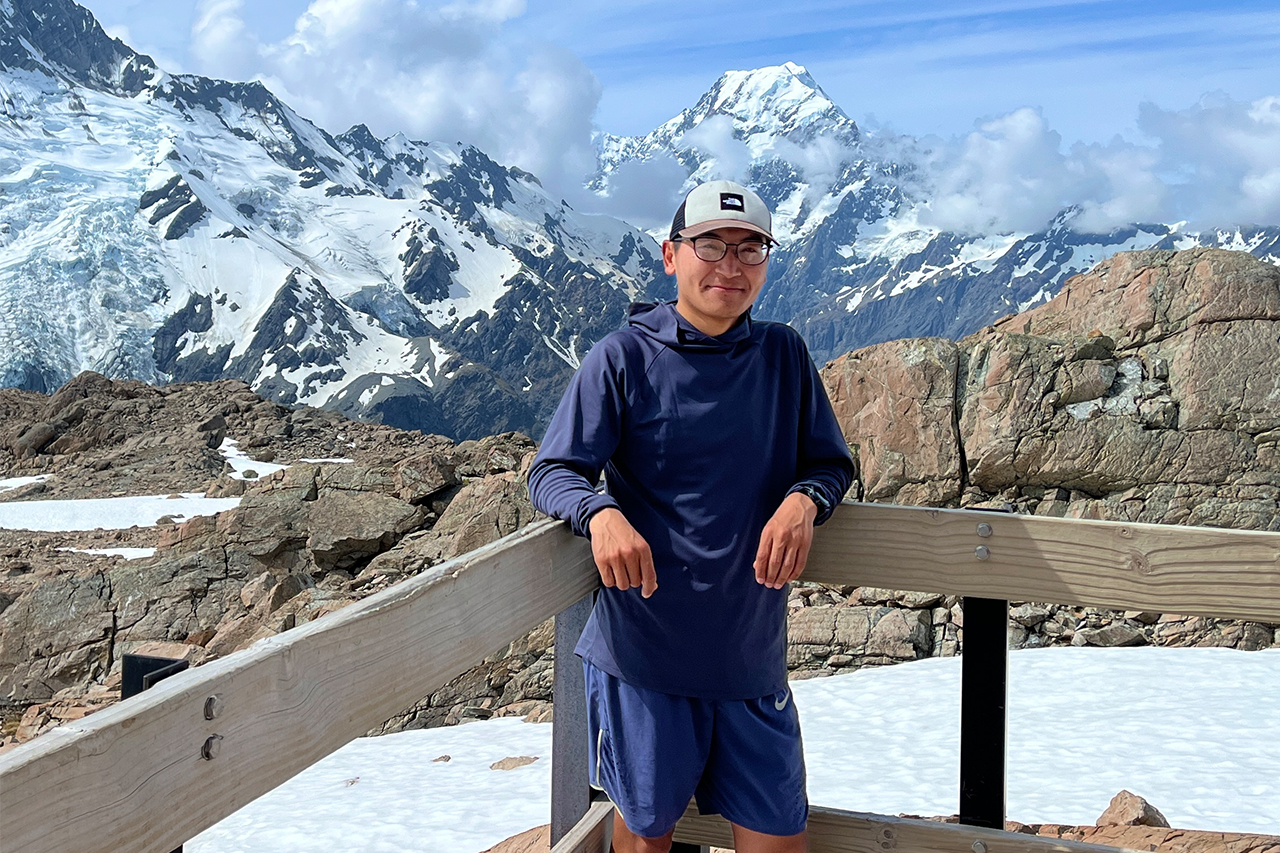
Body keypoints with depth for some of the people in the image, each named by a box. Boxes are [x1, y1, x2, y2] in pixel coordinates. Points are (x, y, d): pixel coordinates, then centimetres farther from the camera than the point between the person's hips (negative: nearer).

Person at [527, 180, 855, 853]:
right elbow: (552, 472, -5)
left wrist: (803, 500, -14)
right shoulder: (623, 358, -4)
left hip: (753, 653, 3)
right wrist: (601, 514, -28)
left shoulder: (784, 356, 5)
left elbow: (831, 464, 11)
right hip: (642, 651, -2)